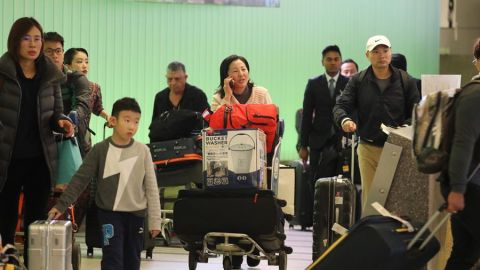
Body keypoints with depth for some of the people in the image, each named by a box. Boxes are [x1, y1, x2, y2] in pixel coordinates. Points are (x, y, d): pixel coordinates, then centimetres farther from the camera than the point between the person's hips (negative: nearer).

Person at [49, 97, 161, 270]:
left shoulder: (142, 151, -3)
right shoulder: (100, 150, -5)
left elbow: (151, 187, 0)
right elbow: (80, 179, -2)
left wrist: (155, 220, -1)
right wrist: (62, 205, -8)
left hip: (136, 214, 2)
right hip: (110, 213, -2)